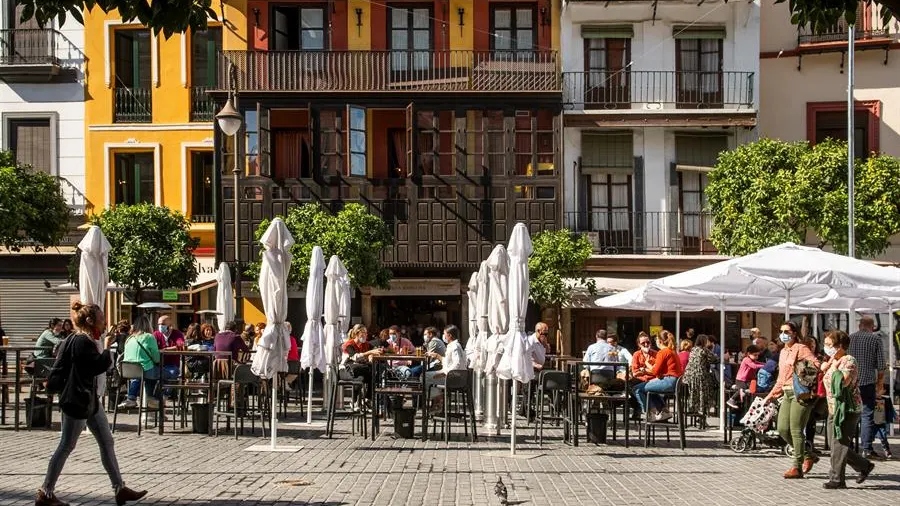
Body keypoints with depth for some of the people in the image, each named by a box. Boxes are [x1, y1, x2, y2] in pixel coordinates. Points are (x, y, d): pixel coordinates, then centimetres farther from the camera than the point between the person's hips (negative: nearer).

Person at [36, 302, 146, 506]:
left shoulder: (85, 340, 12)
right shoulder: (81, 341, -19)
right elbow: (100, 366, -23)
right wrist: (107, 347, -12)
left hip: (90, 400, 10)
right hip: (76, 401, -10)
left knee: (107, 442, 9)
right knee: (66, 447, -1)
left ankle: (120, 489, 12)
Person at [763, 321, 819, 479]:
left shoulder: (800, 349, -7)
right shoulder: (783, 352, 19)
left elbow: (816, 365, -21)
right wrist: (772, 394, 24)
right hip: (787, 394, 9)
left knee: (796, 430, -7)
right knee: (782, 429, 4)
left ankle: (797, 467, 1)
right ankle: (807, 456, 20)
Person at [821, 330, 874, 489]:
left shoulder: (849, 361, -11)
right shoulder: (833, 362, 15)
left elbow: (844, 381, -26)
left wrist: (835, 367, -17)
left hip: (847, 409, -9)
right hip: (833, 409, 9)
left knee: (839, 444, -9)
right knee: (834, 444, 8)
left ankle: (837, 479, -5)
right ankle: (865, 466, 22)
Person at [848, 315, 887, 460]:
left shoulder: (849, 338, 7)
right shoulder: (876, 338, -1)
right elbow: (881, 364, -3)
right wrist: (880, 384, 7)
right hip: (868, 381, -3)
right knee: (867, 415, 0)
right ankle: (867, 449, -3)